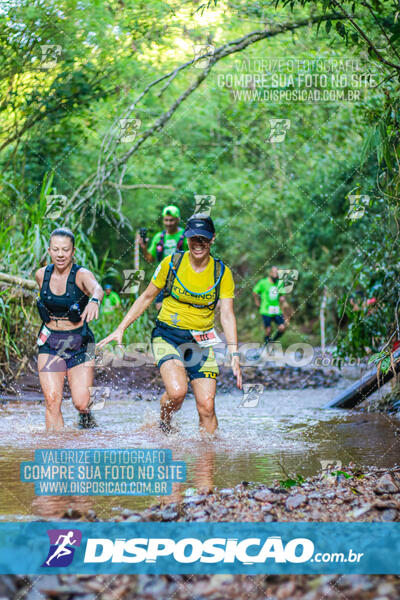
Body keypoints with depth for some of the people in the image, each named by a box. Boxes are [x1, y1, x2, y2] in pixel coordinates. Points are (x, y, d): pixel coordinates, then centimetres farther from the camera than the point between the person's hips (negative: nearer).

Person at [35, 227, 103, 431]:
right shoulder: (41, 275, 0)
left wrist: (94, 300, -58)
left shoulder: (82, 275, -12)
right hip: (50, 344, 2)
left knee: (81, 403, -8)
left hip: (79, 345, -2)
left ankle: (86, 419, 28)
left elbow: (96, 287, -36)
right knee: (52, 400, -14)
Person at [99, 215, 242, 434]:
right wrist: (120, 329, 3)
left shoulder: (222, 273, -1)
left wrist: (234, 354, -16)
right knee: (177, 391, -25)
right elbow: (146, 297, 8)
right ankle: (163, 424, 7)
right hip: (167, 336, -2)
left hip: (201, 342, 2)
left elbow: (227, 315, -5)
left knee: (207, 406, -8)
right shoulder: (171, 263, -3)